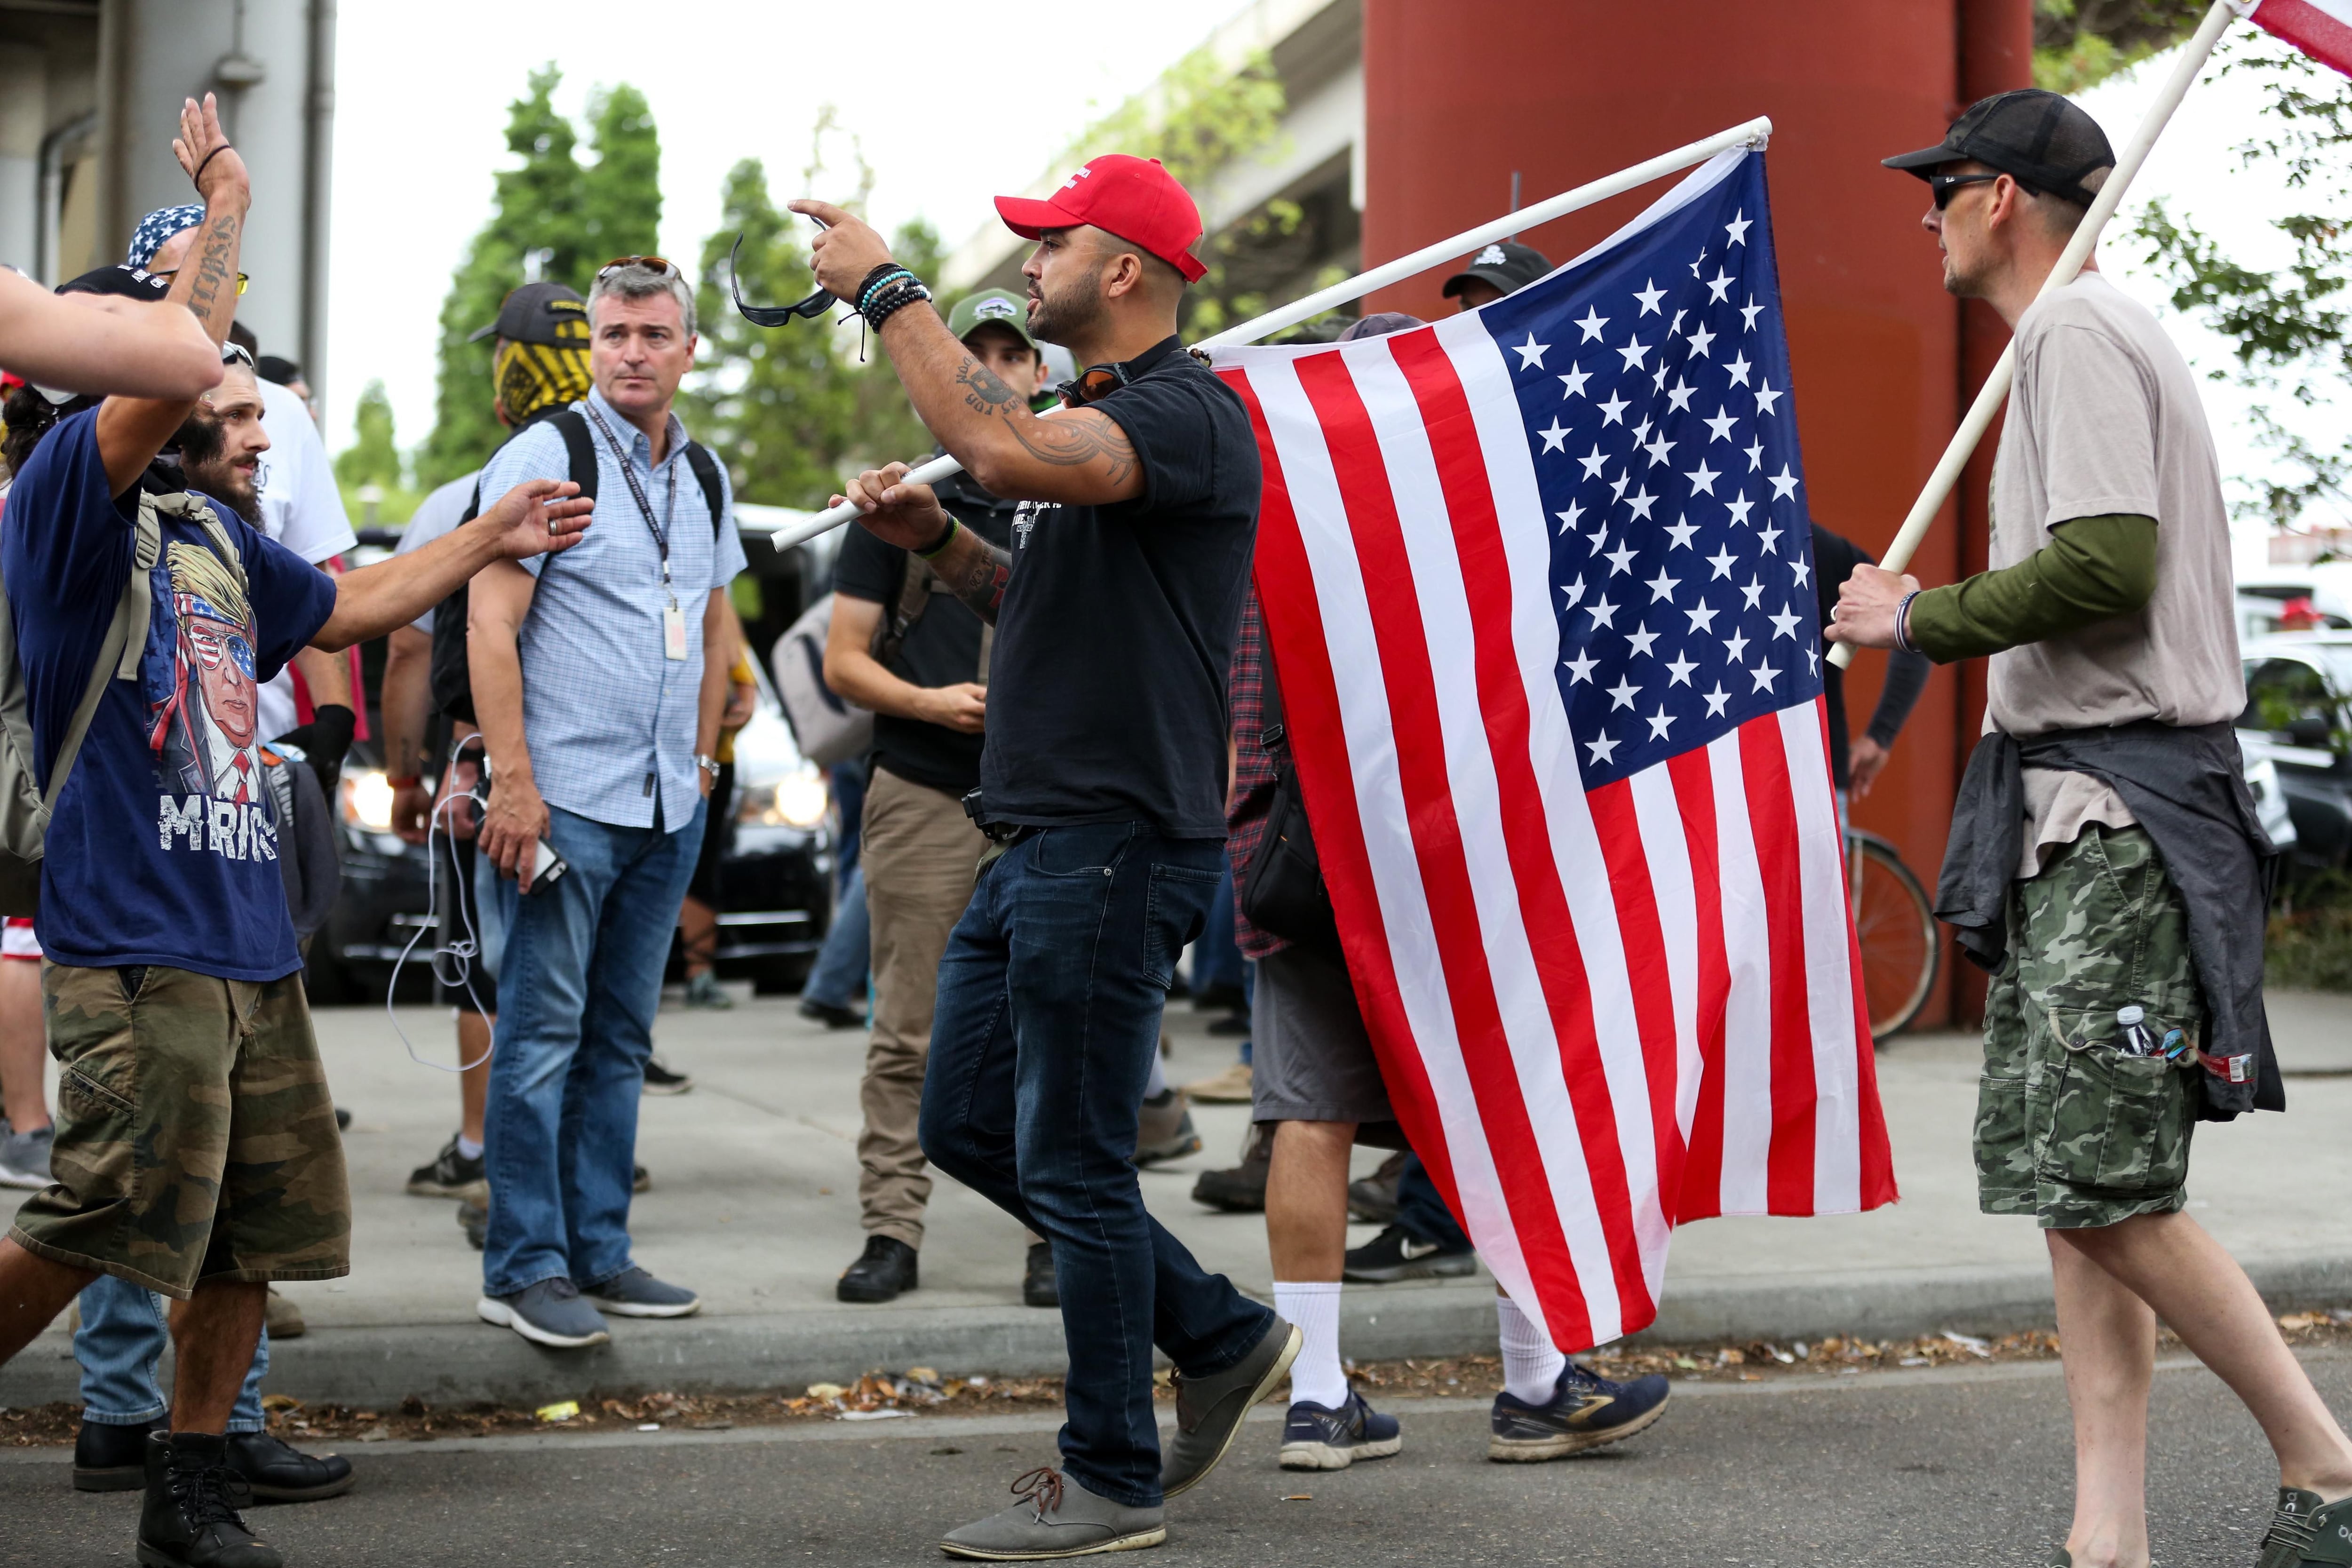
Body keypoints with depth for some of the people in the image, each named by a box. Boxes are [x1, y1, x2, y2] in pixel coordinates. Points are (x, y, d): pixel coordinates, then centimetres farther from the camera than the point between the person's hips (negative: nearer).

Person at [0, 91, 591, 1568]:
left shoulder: (212, 533, 19)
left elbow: (349, 607, 33)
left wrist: (492, 536, 36)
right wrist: (225, 206, -11)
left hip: (249, 933, 9)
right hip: (134, 935, -9)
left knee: (260, 1227, 11)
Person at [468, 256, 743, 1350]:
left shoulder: (704, 477, 14)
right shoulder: (545, 457, -6)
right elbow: (489, 624, -12)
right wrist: (512, 779, -17)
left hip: (670, 806, 7)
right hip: (565, 799, -7)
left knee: (621, 1038, 12)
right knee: (543, 1034, -4)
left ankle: (598, 1252, 20)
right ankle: (524, 1268, 3)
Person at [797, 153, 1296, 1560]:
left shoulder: (1189, 412, -13)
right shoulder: (1097, 422, 19)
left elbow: (1005, 449, -32)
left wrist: (889, 291, -22)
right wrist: (939, 540, 9)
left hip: (1118, 846, -10)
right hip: (1038, 845, 10)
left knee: (1071, 1163, -3)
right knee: (970, 1128, 15)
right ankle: (1225, 1340, 25)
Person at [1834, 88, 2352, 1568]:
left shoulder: (2078, 327, -9)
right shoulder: (2094, 329, 23)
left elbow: (2110, 565, -21)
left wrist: (1921, 618, -10)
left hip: (2123, 804, -11)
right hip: (2075, 801, 11)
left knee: (2104, 1189, -11)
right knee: (2065, 1183, 7)